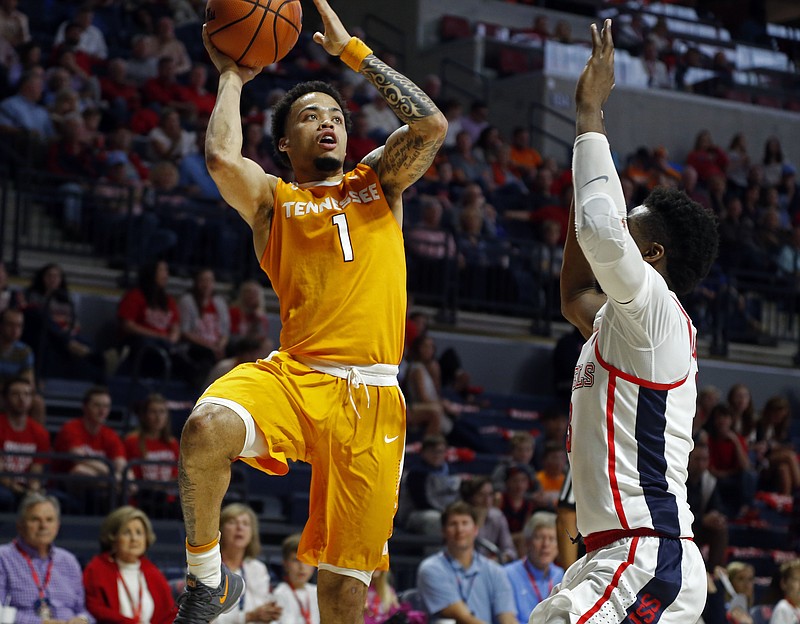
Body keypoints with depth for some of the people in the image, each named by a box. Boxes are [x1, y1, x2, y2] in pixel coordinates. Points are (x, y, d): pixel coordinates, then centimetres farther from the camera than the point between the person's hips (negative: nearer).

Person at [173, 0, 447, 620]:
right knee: (206, 430, -34)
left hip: (372, 395, 2)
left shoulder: (378, 181, 21)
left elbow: (431, 125, 3)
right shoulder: (272, 199, 13)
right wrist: (231, 75, 8)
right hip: (296, 377, -2)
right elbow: (221, 157, -9)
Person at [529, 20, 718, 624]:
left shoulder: (654, 304, -8)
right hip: (619, 554, 11)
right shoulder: (629, 318, 20)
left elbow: (599, 230, -27)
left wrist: (591, 111, -14)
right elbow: (575, 296, 40)